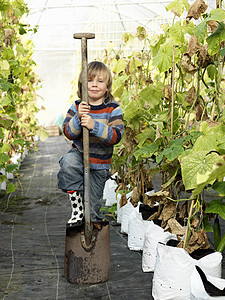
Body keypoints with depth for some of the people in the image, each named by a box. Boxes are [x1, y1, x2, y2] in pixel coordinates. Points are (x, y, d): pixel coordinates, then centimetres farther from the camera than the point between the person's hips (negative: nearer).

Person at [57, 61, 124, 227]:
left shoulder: (113, 109, -9)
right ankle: (77, 206, -22)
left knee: (91, 212, 4)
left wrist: (94, 126, -35)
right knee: (68, 162, -37)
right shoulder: (77, 106, -3)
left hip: (99, 164, -1)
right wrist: (78, 118, -29)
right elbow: (68, 133, -10)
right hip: (79, 155, 1)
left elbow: (116, 136, -21)